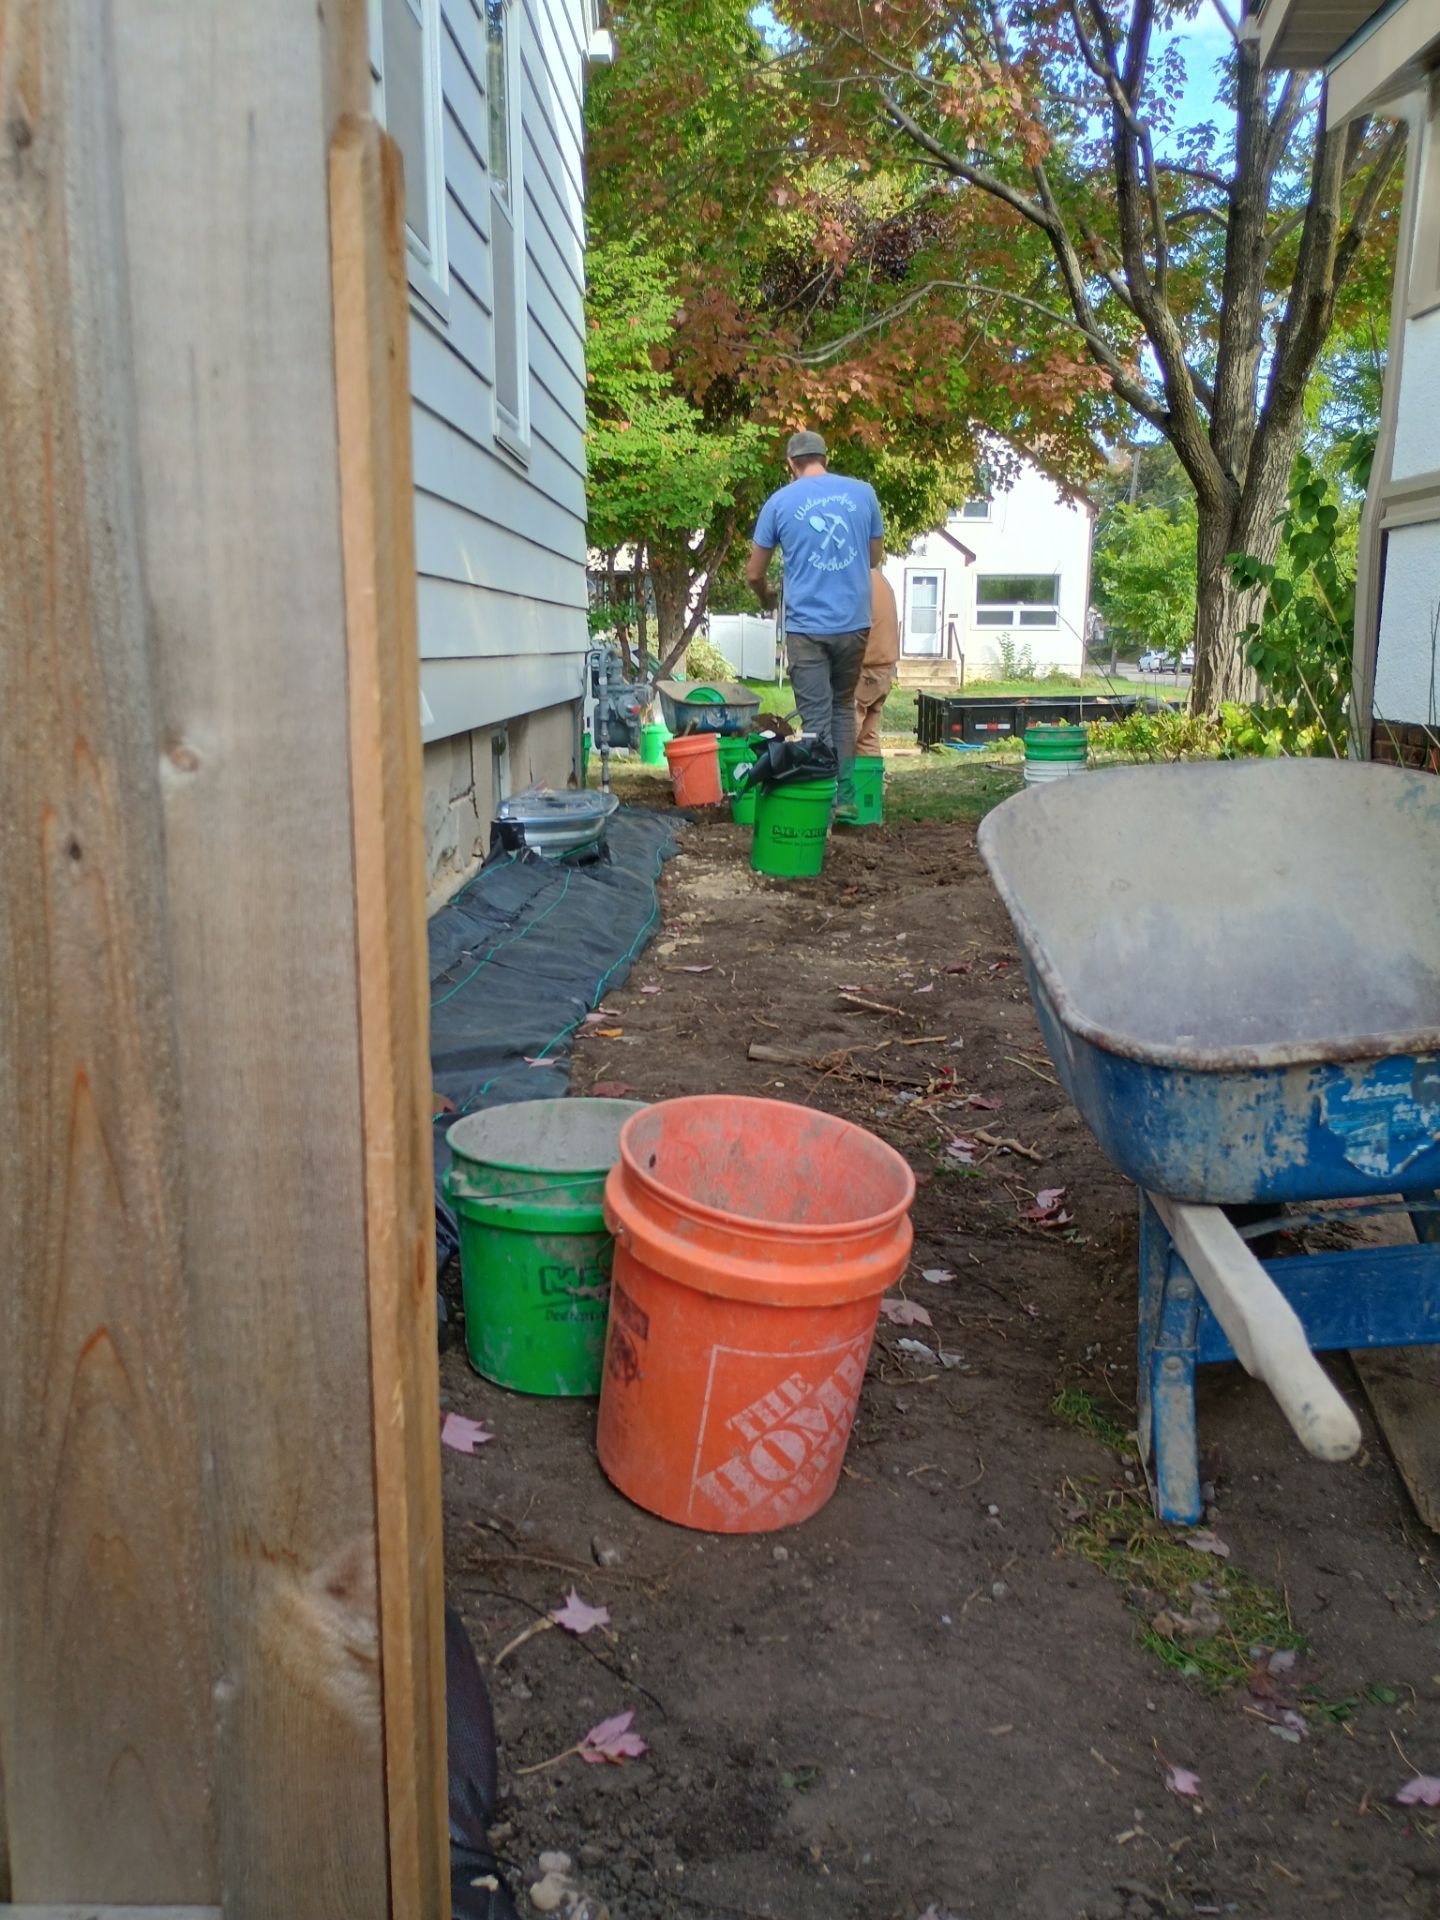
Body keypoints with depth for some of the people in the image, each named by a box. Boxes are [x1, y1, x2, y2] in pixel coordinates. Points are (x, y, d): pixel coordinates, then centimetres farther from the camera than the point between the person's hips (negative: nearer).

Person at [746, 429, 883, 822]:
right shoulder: (863, 492, 5)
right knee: (843, 707, 18)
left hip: (807, 626, -2)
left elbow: (754, 574, 6)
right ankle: (845, 798, 17)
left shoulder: (780, 501, 0)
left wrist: (767, 599, 28)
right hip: (854, 622, 3)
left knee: (816, 720, 1)